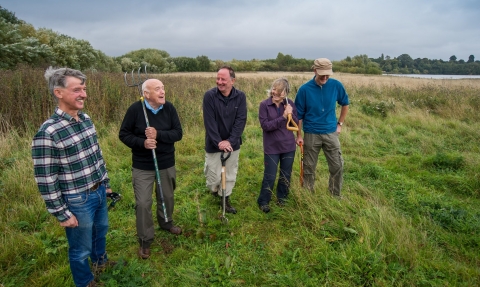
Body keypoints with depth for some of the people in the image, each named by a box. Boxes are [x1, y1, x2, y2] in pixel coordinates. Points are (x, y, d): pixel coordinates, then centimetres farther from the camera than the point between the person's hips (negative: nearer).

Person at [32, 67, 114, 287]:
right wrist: (62, 214, -14)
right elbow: (45, 180, -19)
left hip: (99, 191, 7)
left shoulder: (86, 119, 0)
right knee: (81, 248, 14)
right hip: (77, 200, -7)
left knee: (100, 231, 29)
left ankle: (100, 261, 56)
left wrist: (106, 183, 16)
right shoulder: (48, 133, -23)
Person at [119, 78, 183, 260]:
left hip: (167, 163, 3)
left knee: (167, 197, 20)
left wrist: (158, 134, -24)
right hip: (142, 166, -3)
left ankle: (166, 223, 48)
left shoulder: (169, 108, -6)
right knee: (143, 203, 1)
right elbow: (124, 134, -6)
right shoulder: (135, 109, -13)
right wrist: (142, 143, -24)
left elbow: (178, 133, -8)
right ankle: (145, 240, 20)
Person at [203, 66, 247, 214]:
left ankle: (225, 199, 34)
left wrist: (230, 141, -20)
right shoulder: (209, 96, -14)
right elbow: (209, 122, -16)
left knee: (230, 175, 12)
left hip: (232, 143, 2)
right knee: (214, 176, 3)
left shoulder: (240, 96, -8)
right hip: (214, 144, -2)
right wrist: (218, 142, -24)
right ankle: (214, 190, 37)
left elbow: (241, 121, -11)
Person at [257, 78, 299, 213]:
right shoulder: (264, 105, -9)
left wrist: (291, 114, -19)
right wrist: (283, 117, -23)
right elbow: (265, 125, -18)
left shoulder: (290, 104, 0)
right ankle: (263, 201, 21)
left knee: (286, 175, 15)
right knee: (270, 177, 3)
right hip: (272, 147, -3)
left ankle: (282, 199, 34)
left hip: (288, 146, 3)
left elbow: (296, 124, 0)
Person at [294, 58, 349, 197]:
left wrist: (340, 124, 10)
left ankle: (335, 197, 25)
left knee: (337, 166, 5)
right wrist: (299, 135, -3)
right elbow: (299, 114, -3)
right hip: (311, 134, -1)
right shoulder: (304, 89, -11)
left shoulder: (336, 85, -6)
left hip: (331, 133, 2)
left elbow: (345, 104, 13)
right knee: (309, 168, 10)